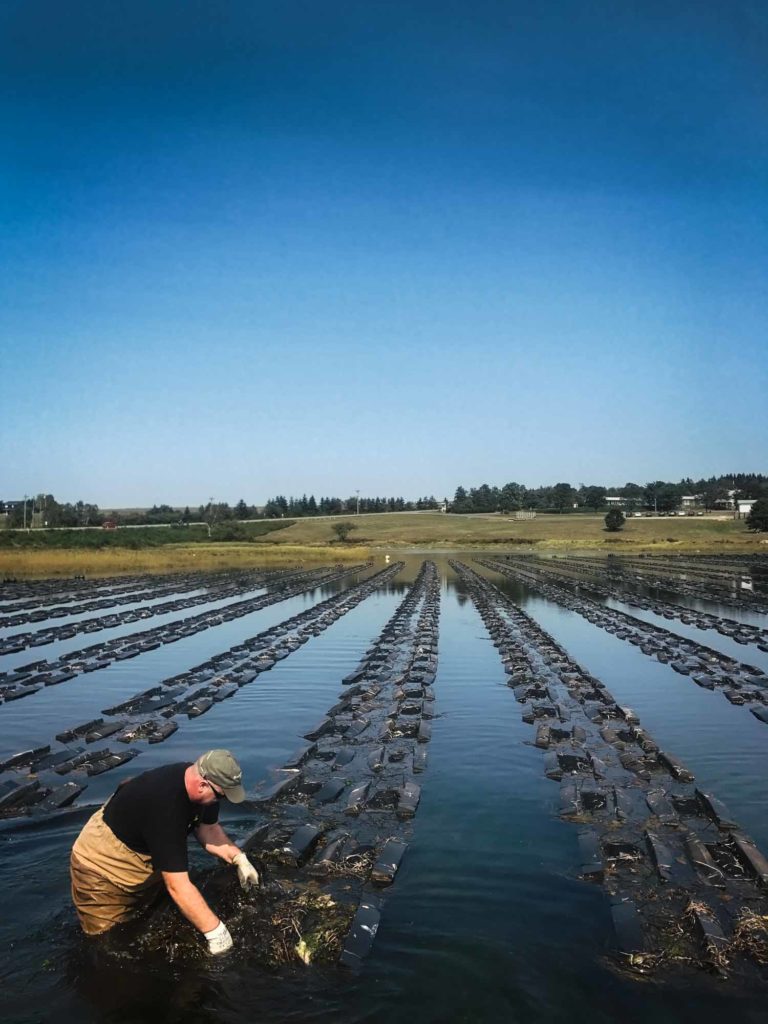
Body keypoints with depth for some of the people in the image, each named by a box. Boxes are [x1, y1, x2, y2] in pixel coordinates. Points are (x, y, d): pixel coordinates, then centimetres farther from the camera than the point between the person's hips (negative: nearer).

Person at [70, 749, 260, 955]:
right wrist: (215, 931, -36)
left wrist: (238, 857, -16)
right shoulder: (165, 807, -42)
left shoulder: (197, 779, -18)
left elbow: (208, 828, -2)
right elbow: (178, 887, -40)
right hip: (103, 868, -7)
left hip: (147, 860, 8)